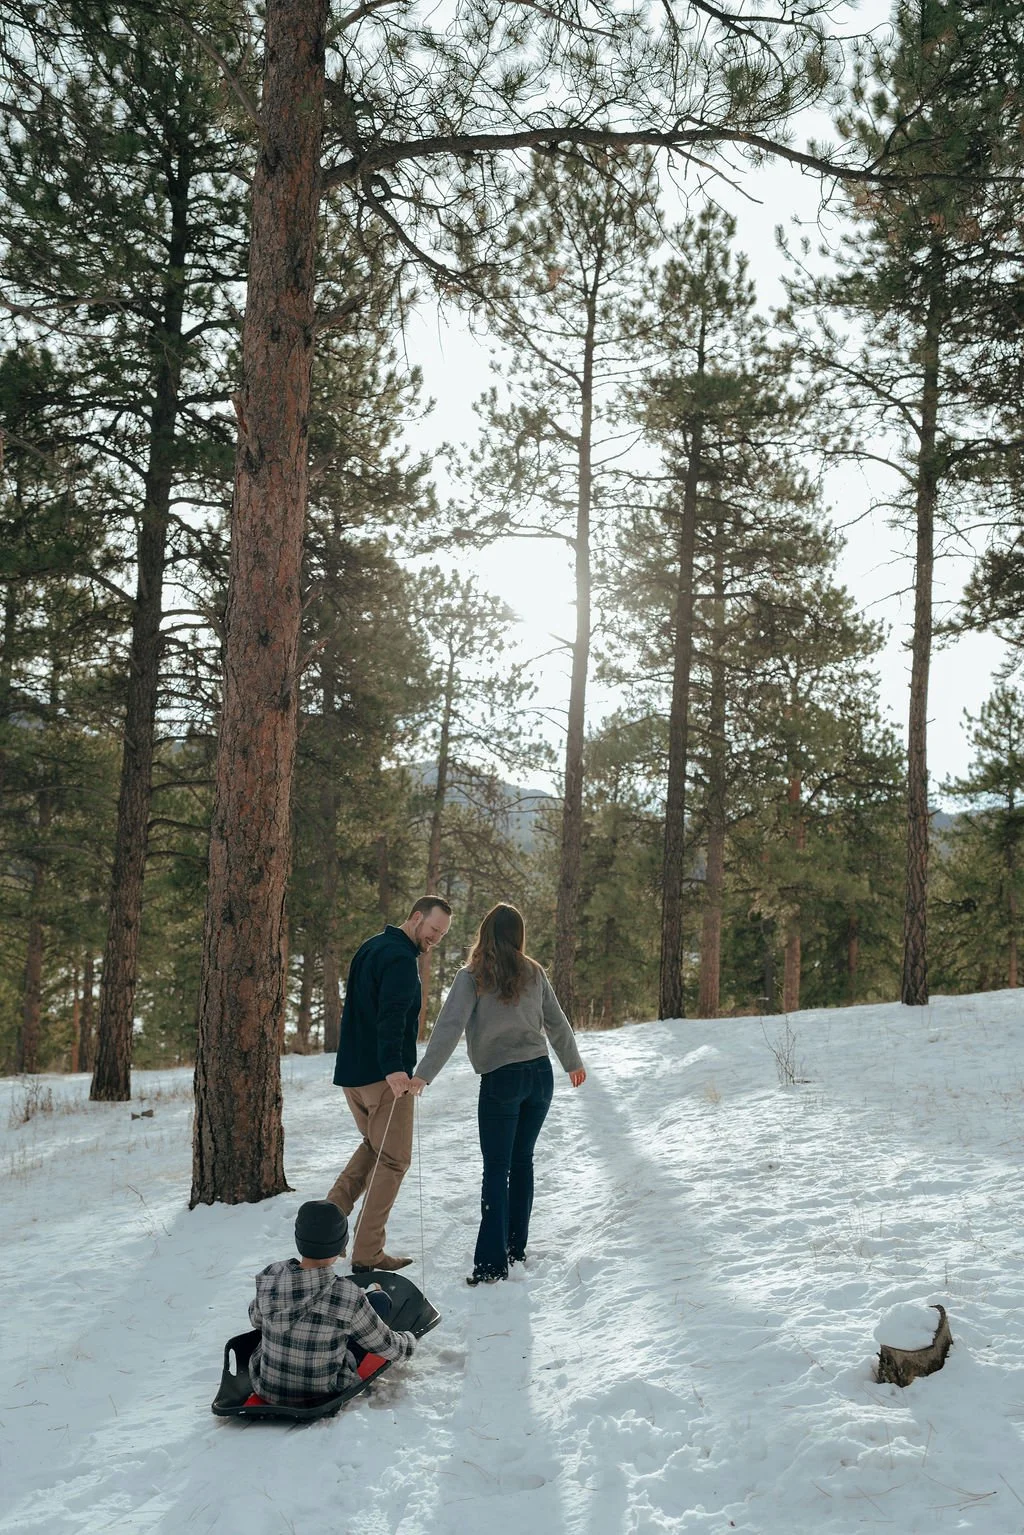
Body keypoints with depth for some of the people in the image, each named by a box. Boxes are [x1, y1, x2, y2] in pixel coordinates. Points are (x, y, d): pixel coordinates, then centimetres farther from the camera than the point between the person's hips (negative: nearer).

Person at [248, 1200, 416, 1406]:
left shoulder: (269, 1280, -17)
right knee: (380, 1300, 11)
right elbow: (386, 1346, -9)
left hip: (266, 1389, 3)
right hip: (325, 1394, -3)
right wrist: (410, 1340, 14)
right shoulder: (349, 1296, -26)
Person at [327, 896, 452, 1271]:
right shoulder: (400, 958, -15)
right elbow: (392, 1016, -30)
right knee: (393, 1160, 1)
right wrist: (394, 1067, -41)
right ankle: (367, 1254, 3)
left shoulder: (370, 948, 15)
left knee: (374, 1144, 25)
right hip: (383, 1076, -9)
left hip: (351, 1071, 9)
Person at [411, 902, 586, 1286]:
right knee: (522, 1161, 15)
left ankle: (492, 1262, -5)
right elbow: (557, 1023, 13)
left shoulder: (472, 977, -8)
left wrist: (423, 1074, -20)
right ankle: (516, 1246, 23)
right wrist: (573, 1063, 28)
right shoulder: (534, 973, 5)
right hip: (540, 1074, 4)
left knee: (496, 1170, -1)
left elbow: (450, 1027, -17)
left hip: (501, 1080, -4)